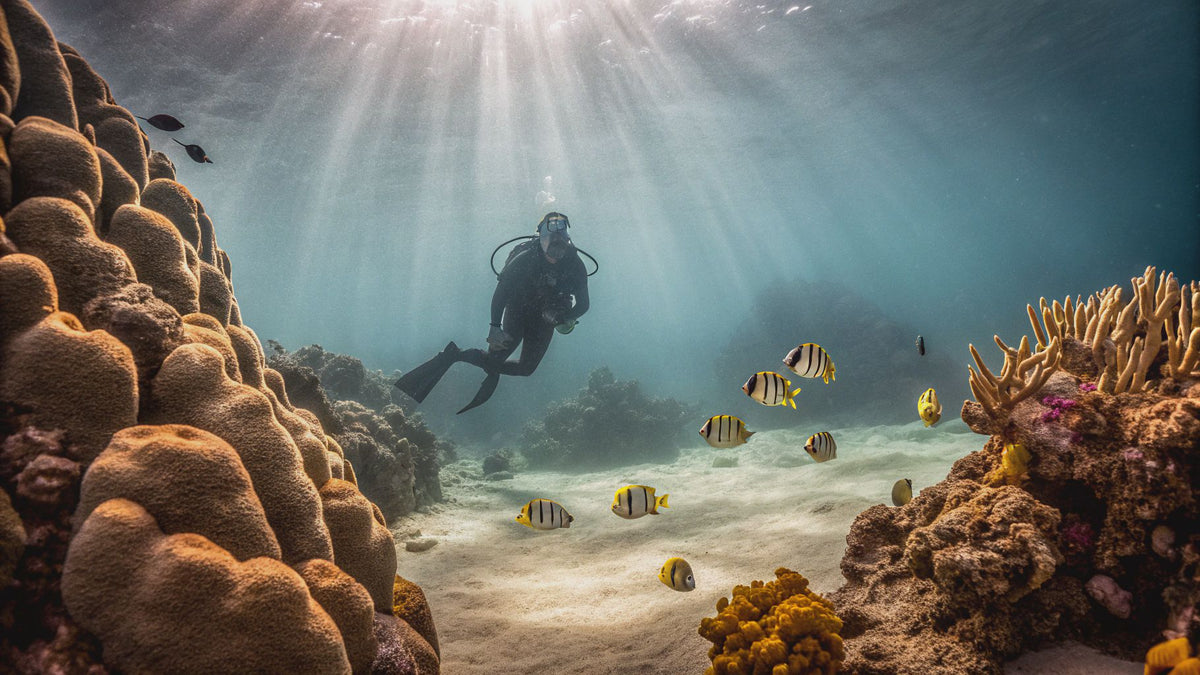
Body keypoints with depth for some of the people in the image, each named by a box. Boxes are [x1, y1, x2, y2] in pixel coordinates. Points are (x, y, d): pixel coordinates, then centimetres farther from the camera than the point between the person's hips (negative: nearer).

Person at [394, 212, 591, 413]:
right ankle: (453, 355, 10)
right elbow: (501, 292, -20)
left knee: (527, 368, 6)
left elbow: (583, 303, -10)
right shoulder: (525, 259, -25)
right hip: (517, 312, -3)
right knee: (496, 357, -13)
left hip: (544, 321, 4)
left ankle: (492, 368, 33)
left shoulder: (574, 265, -18)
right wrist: (495, 326, -29)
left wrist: (567, 320, -29)